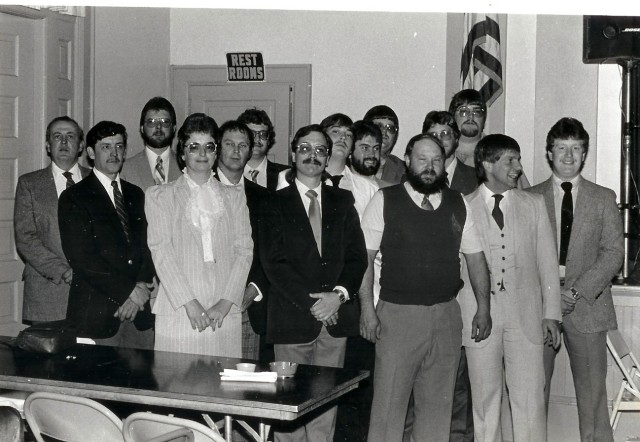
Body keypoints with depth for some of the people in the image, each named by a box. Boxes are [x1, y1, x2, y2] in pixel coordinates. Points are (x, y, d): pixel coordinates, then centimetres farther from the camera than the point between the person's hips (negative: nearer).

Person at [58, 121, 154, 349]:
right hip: (96, 313, -4)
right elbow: (82, 258, -9)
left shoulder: (136, 195, 17)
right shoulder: (73, 198, -1)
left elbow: (148, 245, 10)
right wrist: (128, 291, -12)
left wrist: (142, 286, -8)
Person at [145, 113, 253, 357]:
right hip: (178, 314, -1)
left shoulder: (235, 198, 16)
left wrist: (225, 303, -8)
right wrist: (189, 303, -12)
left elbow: (244, 250, 6)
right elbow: (161, 250, -1)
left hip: (225, 315, 2)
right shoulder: (159, 196, 10)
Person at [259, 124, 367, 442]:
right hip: (292, 318, -2)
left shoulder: (342, 201, 13)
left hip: (336, 316, 3)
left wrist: (338, 294, -10)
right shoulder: (275, 204, 4)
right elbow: (274, 262, -5)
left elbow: (357, 256, 7)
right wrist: (310, 302, -13)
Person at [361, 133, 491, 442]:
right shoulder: (385, 200, 0)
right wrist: (367, 308, -10)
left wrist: (484, 308, 7)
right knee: (389, 401, -2)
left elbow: (475, 257, 13)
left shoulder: (457, 204, 10)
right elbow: (365, 257, -3)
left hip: (446, 315, 3)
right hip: (397, 313, -3)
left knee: (438, 403, 9)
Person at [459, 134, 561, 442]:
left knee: (530, 399, 0)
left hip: (526, 315, 1)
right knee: (484, 398, 6)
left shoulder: (534, 205, 9)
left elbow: (547, 262, 9)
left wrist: (551, 314, 3)